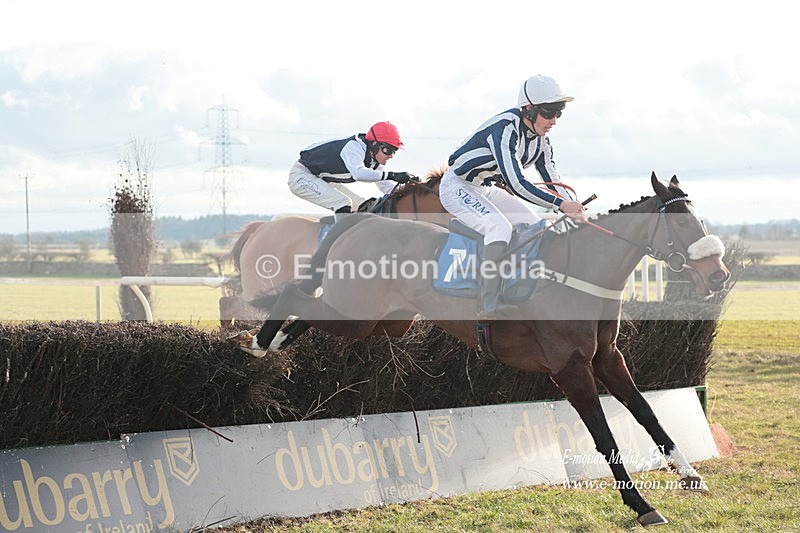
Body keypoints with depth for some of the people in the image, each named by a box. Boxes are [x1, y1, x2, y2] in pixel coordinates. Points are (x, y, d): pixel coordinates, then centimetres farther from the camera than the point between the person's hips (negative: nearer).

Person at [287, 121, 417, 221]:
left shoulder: (373, 158, -3)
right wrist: (392, 176, -53)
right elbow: (358, 173, -51)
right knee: (343, 203, -28)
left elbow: (385, 186, 3)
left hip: (323, 180, 10)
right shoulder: (354, 147, -31)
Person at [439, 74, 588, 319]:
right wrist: (560, 204, -38)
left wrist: (576, 211, -13)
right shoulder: (505, 129, -30)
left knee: (535, 227, 1)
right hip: (458, 186, -10)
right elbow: (516, 184, -38)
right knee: (500, 227, -31)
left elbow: (552, 182, 4)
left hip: (486, 190, 10)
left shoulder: (540, 140, -1)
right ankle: (490, 303, -38)